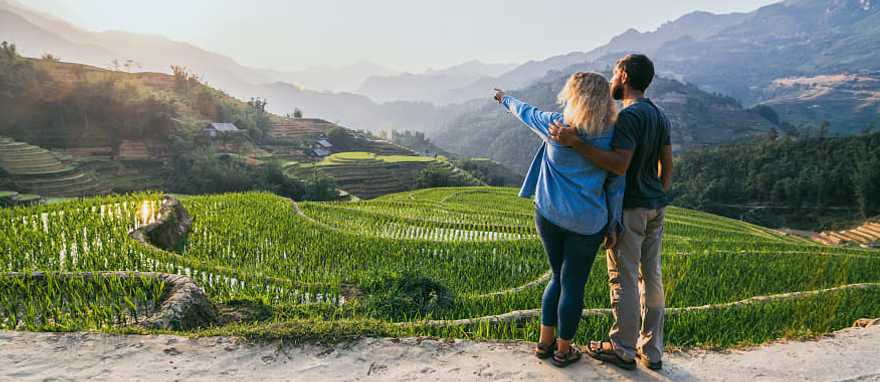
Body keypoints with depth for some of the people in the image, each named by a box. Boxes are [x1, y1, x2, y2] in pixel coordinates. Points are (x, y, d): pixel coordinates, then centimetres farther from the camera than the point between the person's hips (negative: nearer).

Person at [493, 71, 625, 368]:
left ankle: (545, 343, 29)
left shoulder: (556, 125, -7)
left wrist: (505, 99, 33)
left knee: (558, 278, 20)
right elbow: (616, 184, -3)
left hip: (549, 214, 2)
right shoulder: (612, 135, -9)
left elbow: (526, 112, 12)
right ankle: (563, 351, 24)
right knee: (573, 285, 10)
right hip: (587, 222, -2)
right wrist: (613, 224, 7)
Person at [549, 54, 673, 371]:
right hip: (656, 207, 9)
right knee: (651, 276, 12)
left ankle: (623, 350, 14)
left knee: (623, 278, 2)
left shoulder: (629, 116, -18)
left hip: (629, 207, -9)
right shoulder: (660, 116, 11)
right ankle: (651, 350, 21)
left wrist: (575, 143, -33)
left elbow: (619, 165, -29)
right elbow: (667, 165, 16)